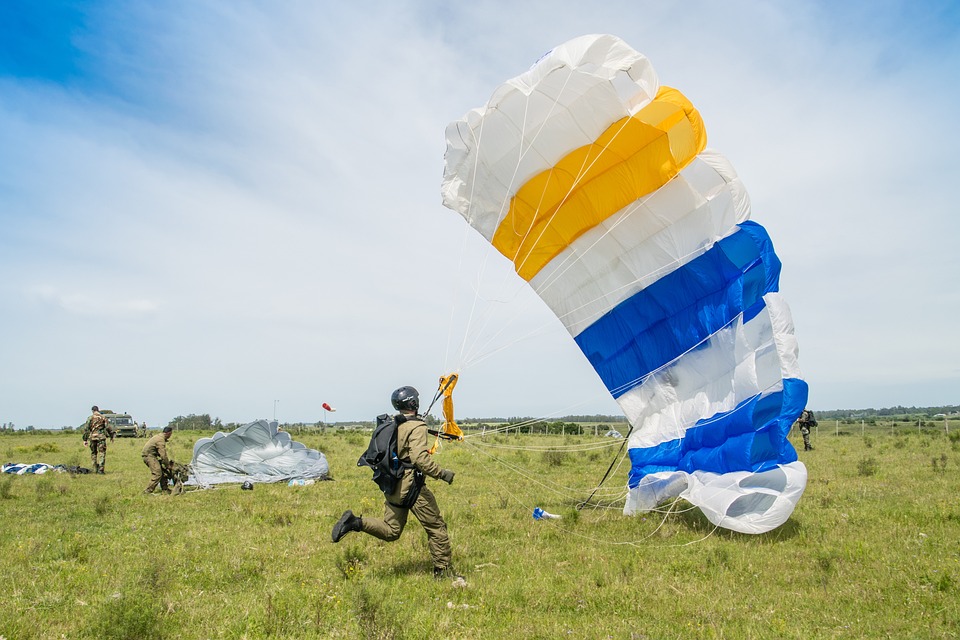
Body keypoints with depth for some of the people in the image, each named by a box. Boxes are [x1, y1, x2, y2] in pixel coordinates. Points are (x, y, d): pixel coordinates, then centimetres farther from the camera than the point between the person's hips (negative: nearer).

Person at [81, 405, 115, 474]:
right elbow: (109, 427, 1)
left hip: (92, 437, 1)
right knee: (102, 453, -1)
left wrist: (85, 440, 3)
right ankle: (100, 469, -11)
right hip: (101, 437, -1)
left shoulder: (90, 418, 3)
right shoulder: (103, 417, 3)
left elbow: (86, 428, -1)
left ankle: (95, 469, 18)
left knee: (93, 453, 15)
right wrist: (111, 436, 13)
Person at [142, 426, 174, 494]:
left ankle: (165, 489, 16)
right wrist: (168, 466, -11)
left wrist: (168, 460, 18)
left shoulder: (160, 436, 13)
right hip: (149, 455, -10)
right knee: (157, 473, -17)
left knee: (163, 471, 11)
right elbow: (163, 455, -20)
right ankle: (147, 491, -16)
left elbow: (161, 452, 24)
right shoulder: (161, 440, -20)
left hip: (151, 455, 10)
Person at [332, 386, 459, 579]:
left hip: (393, 485, 8)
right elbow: (420, 458, -27)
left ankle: (354, 522, -3)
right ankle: (444, 571, 10)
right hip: (412, 486, -8)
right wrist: (441, 473, -20)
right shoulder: (417, 427, -15)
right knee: (436, 527, 5)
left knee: (390, 530, 15)